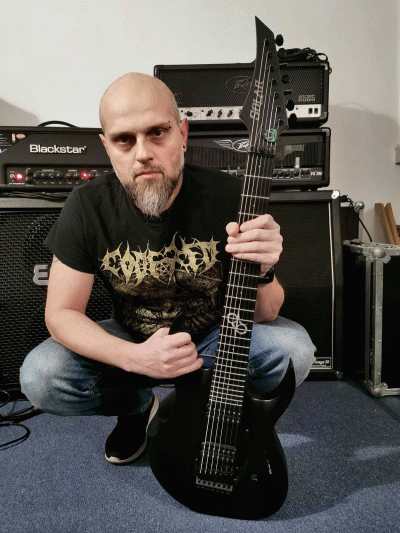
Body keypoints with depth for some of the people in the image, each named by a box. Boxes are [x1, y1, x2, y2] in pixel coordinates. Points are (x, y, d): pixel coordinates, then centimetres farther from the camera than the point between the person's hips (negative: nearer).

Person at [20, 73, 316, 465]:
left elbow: (264, 315, -15)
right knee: (38, 377, -21)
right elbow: (61, 313, -13)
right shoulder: (88, 207, -18)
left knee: (295, 350, -27)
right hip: (131, 342, 1)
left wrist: (261, 273, -40)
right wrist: (135, 357, -31)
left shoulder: (230, 198, -21)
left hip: (216, 337, 0)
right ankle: (139, 406, 10)